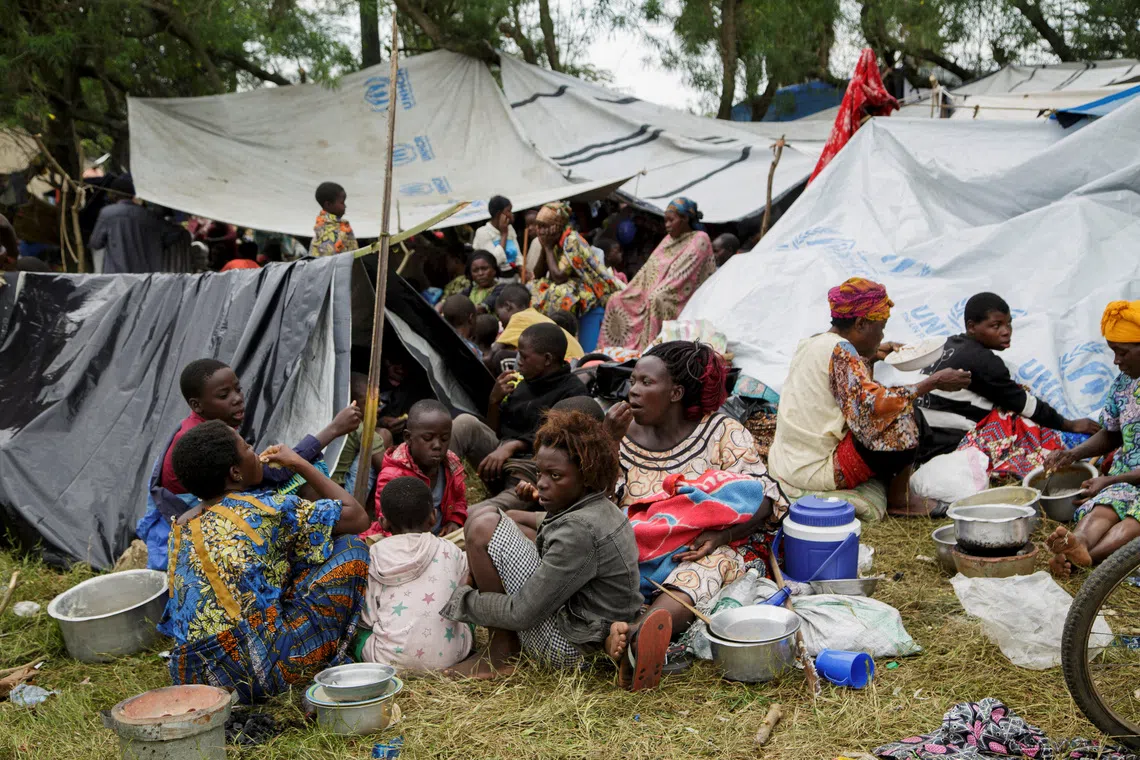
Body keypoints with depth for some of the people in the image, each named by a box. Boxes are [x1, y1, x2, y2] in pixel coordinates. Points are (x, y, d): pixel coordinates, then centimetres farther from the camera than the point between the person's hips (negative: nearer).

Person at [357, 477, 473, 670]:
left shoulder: (376, 555, -3)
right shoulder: (451, 552, -1)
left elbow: (368, 618, 0)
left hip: (390, 658, -3)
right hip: (447, 657, 3)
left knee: (359, 630, 26)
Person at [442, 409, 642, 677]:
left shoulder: (580, 529, -27)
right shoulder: (601, 509, 4)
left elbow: (522, 614, -25)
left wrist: (460, 601, -9)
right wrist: (477, 575, 4)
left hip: (568, 650, -11)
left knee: (484, 527, -15)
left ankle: (501, 656, -4)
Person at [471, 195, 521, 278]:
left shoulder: (510, 228, 12)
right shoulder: (483, 232, -7)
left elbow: (518, 256, 14)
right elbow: (494, 260, -17)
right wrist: (504, 234, -8)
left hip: (514, 277, 5)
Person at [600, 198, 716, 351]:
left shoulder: (700, 239, -5)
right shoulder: (669, 239, 18)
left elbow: (682, 274, -15)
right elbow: (649, 269, 13)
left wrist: (656, 294, -21)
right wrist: (626, 291, 1)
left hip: (680, 301, -7)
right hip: (653, 298, 7)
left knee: (657, 301, -33)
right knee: (617, 300, -6)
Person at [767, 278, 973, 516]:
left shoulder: (811, 343, 11)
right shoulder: (840, 351, -17)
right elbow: (874, 403, -27)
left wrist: (870, 356, 28)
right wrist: (933, 382, -19)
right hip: (815, 471, -10)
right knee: (905, 419, -9)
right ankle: (899, 500, 6)